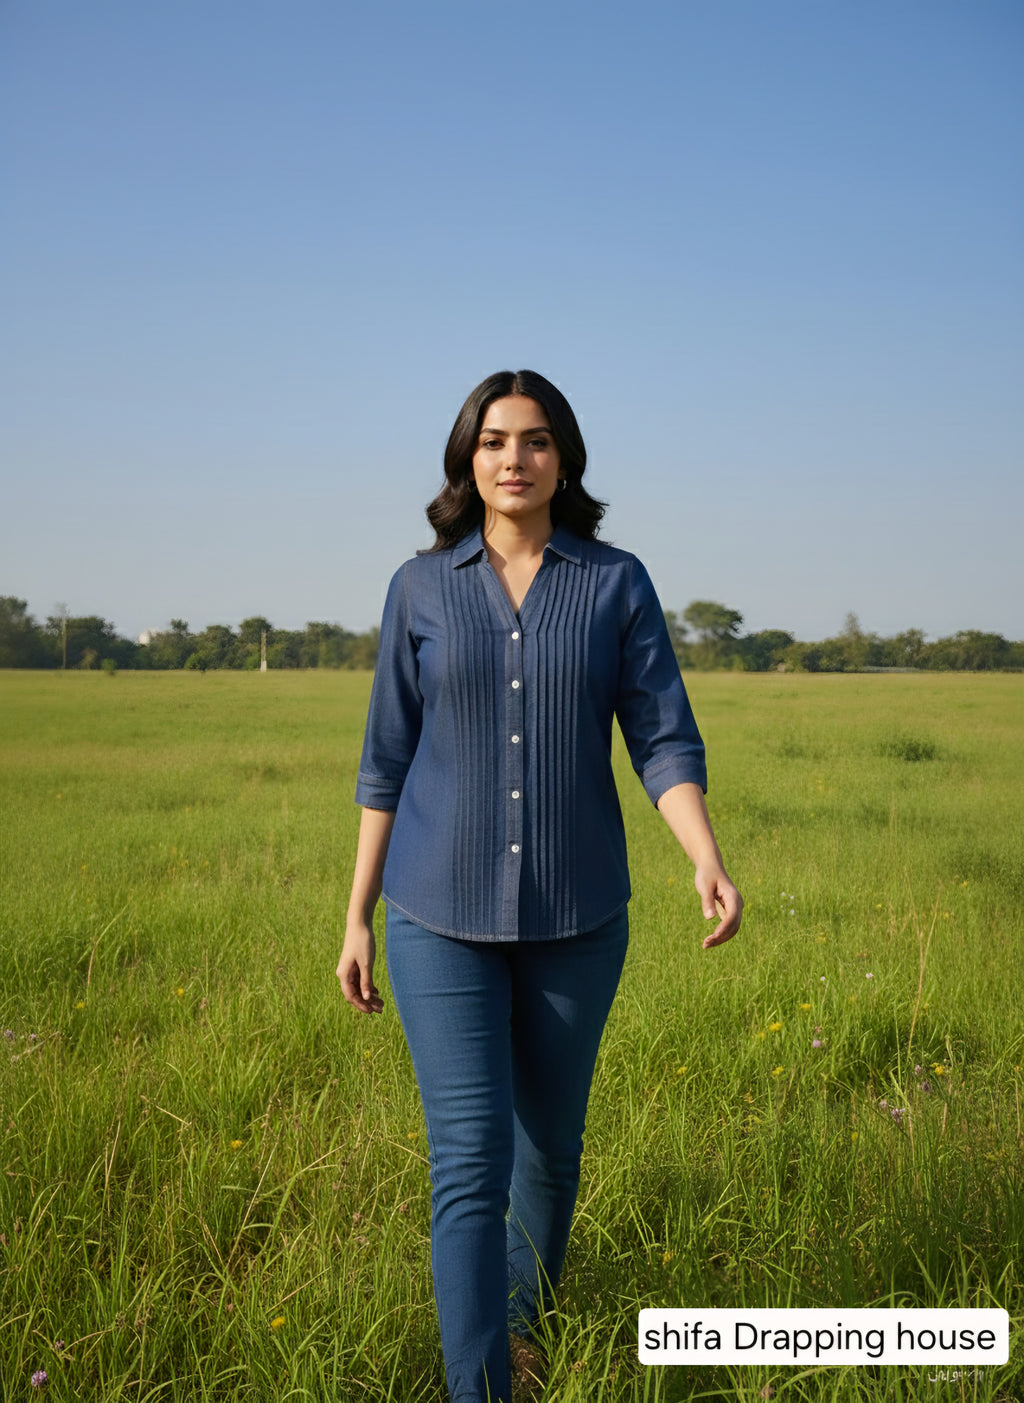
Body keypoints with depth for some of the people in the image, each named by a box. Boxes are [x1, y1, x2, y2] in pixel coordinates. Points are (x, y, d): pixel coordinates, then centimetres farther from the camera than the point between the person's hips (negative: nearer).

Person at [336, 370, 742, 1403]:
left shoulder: (618, 584, -2)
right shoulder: (421, 588, -1)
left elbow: (664, 742, -8)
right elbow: (390, 760, 3)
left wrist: (708, 862, -27)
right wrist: (358, 918, 3)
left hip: (574, 913, 1)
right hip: (444, 914, -1)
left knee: (549, 1140, 17)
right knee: (470, 1161, -10)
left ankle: (525, 1313, 45)